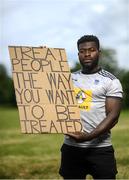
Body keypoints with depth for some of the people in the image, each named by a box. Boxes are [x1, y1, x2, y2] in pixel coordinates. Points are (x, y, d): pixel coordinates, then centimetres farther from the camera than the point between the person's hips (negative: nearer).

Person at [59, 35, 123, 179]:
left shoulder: (111, 81, -2)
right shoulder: (69, 78, 12)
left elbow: (113, 115, -9)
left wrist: (89, 136, -23)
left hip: (100, 149, -4)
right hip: (70, 147, 4)